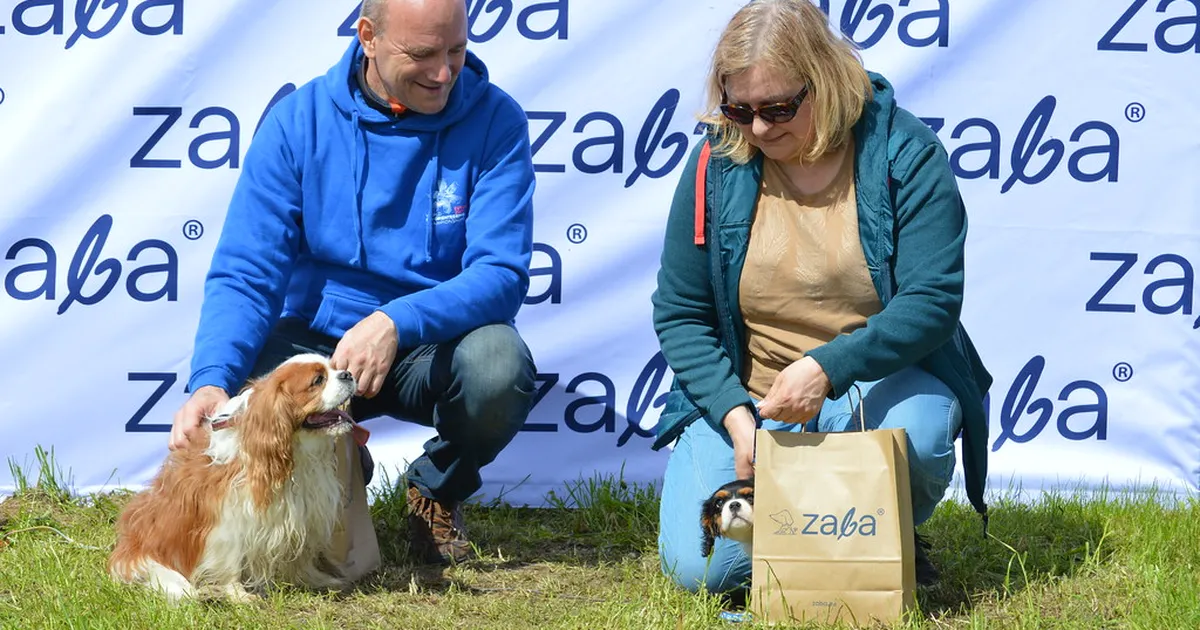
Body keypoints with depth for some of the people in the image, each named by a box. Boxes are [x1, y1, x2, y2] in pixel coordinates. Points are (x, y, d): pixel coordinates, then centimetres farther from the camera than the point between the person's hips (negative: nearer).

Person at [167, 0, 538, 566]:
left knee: (498, 366, -34)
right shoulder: (298, 121, -7)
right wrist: (212, 380, -30)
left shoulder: (494, 120, -9)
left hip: (435, 349, -1)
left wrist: (397, 322, -33)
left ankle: (439, 490, 4)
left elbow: (501, 275, -16)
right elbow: (244, 275, -11)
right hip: (317, 341, 1)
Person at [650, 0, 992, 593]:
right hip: (748, 390, 2)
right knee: (701, 566, -18)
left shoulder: (903, 154, -11)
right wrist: (735, 415, -16)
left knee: (913, 437, -37)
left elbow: (933, 300, -17)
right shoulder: (717, 165, -5)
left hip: (879, 374, -1)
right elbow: (680, 314, -1)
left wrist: (826, 367, -31)